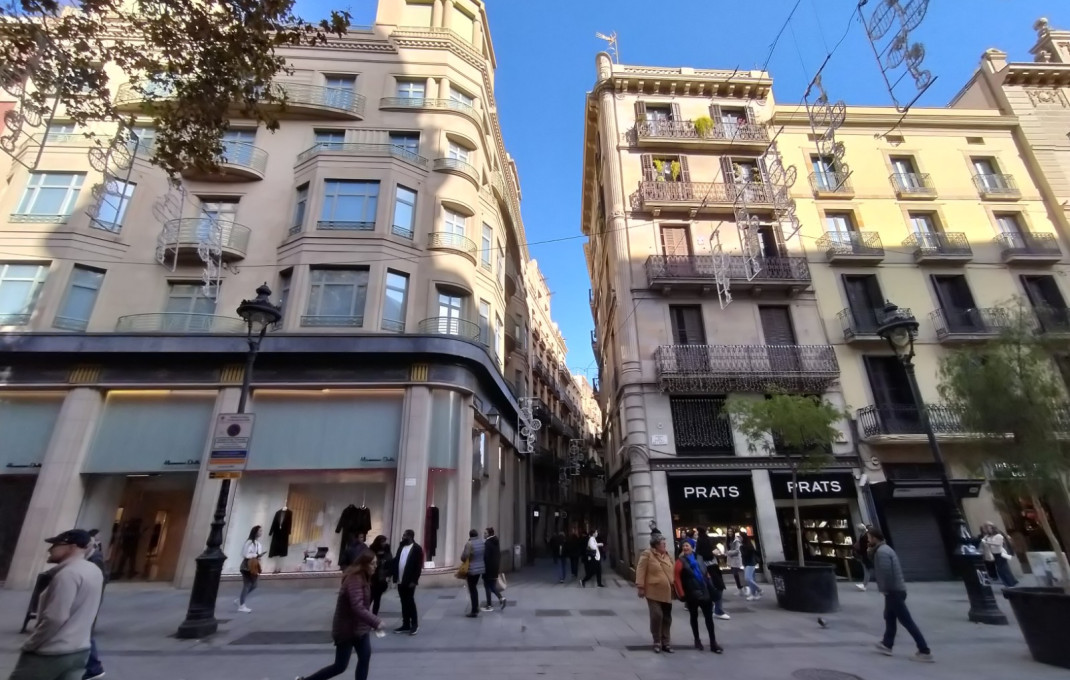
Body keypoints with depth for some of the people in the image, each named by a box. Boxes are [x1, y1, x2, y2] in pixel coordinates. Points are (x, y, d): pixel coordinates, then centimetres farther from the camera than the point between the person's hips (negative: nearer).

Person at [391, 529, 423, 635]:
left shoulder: (417, 548, -10)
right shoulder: (401, 547, 10)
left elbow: (418, 566, -13)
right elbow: (396, 561, 9)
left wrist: (414, 580, -17)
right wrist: (393, 575, 0)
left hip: (409, 581, -6)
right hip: (400, 581, 6)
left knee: (410, 602, 1)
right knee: (404, 603, 11)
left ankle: (414, 624, 15)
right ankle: (406, 625, 21)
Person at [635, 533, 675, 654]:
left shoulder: (668, 555, 11)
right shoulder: (647, 554, -9)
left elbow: (673, 571, 17)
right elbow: (640, 571, -11)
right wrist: (641, 587, -14)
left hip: (667, 592, 6)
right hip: (653, 592, -6)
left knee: (667, 618, 10)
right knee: (657, 615, -10)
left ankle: (665, 642, 24)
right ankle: (657, 642, 10)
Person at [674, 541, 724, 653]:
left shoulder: (699, 558, 6)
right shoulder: (680, 561, -9)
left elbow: (706, 574, 13)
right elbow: (676, 578, -13)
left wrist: (711, 588, 9)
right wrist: (681, 594, -16)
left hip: (705, 593, 3)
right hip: (692, 594, -3)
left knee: (709, 617, 4)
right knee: (694, 617, 13)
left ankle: (713, 643, 10)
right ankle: (697, 640, 28)